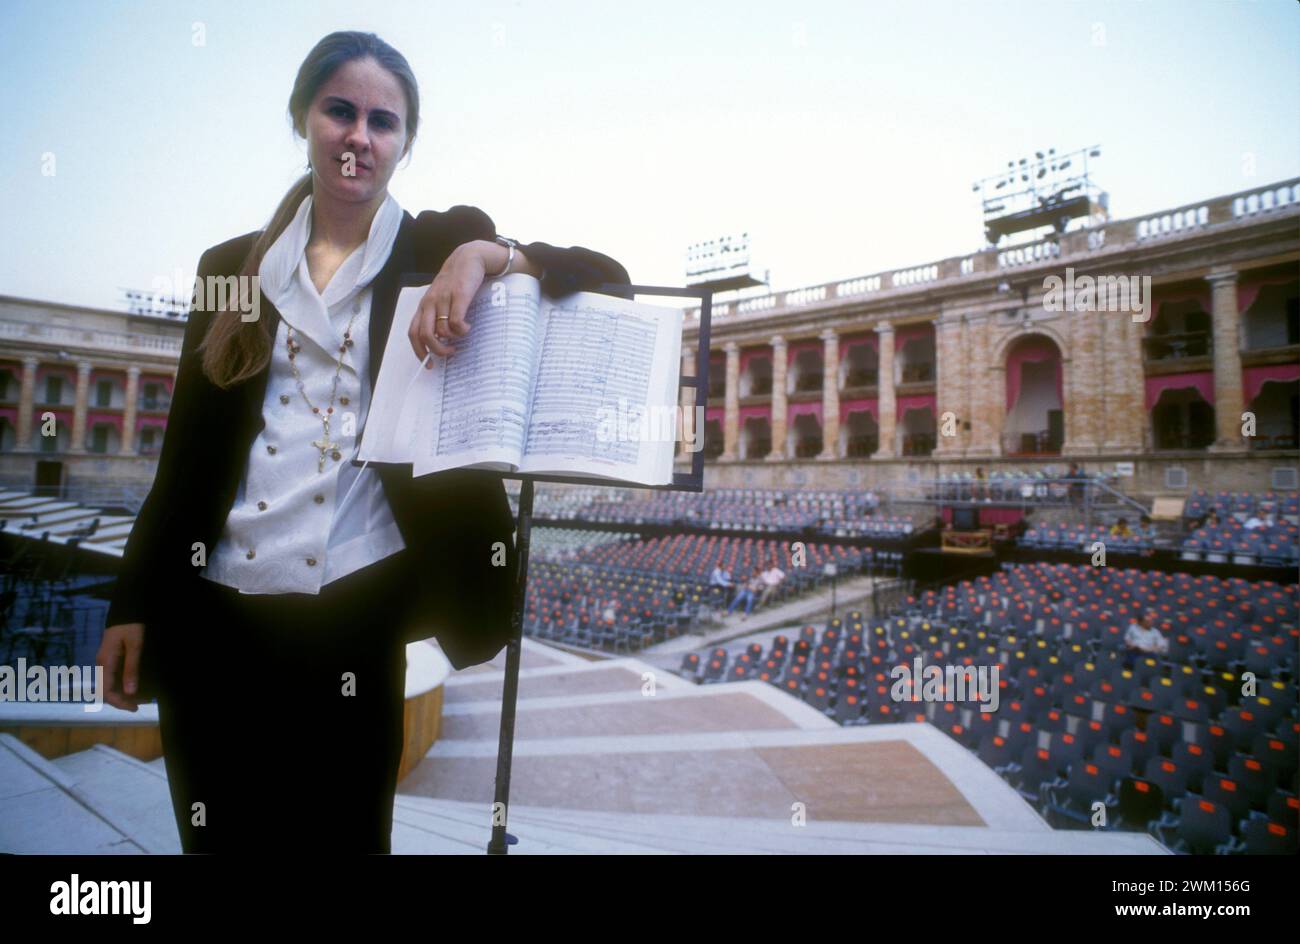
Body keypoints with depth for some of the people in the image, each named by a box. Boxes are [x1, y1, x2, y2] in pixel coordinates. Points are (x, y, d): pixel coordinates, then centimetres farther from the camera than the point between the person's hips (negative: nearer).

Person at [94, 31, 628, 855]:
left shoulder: (441, 248, 3)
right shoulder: (232, 266, 11)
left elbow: (606, 281, -6)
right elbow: (186, 450, 10)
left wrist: (487, 254, -21)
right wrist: (133, 601, 9)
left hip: (349, 616, -3)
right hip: (207, 612, 4)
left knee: (340, 836, 8)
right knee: (220, 839, 15)